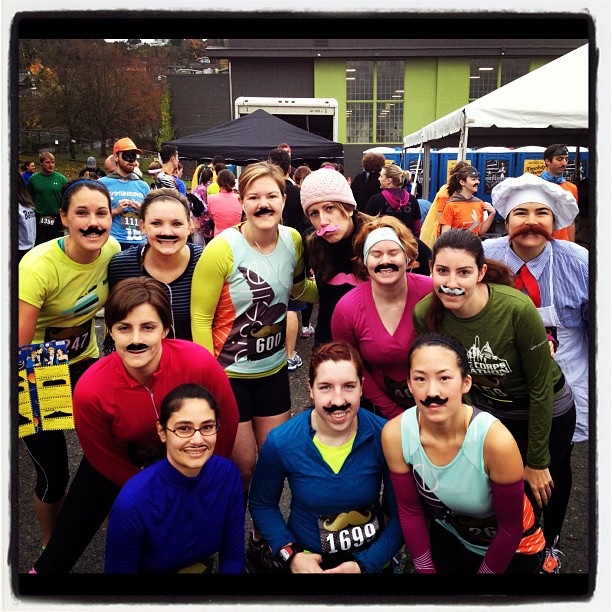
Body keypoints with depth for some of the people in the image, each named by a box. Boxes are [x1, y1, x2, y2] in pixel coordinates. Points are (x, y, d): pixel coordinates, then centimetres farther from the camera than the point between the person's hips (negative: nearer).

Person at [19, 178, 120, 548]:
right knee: (54, 472, 0)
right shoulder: (39, 266, -29)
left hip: (84, 361, 4)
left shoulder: (112, 251, -13)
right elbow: (18, 345, -26)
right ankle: (51, 549, 30)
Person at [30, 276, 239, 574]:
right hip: (124, 462, 0)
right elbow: (106, 460, -12)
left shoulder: (199, 363, -34)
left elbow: (226, 425, -15)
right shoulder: (90, 390, -30)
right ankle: (45, 568, 32)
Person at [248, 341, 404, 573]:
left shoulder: (384, 436, -15)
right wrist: (290, 555, -12)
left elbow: (402, 512, -6)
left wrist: (366, 564, -15)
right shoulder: (281, 443, -16)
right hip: (307, 559, 0)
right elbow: (262, 504, 0)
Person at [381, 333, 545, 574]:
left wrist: (484, 571, -8)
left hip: (513, 547, -2)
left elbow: (510, 528, -19)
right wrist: (426, 570, -3)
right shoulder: (395, 434, -24)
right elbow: (410, 511, -8)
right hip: (450, 535, 3)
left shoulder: (495, 439, -34)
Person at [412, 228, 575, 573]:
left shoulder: (517, 308, -34)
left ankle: (548, 545, 51)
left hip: (547, 410, -2)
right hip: (487, 409, 3)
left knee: (544, 488, 17)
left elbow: (541, 388, -22)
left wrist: (537, 463, -13)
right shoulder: (426, 314, -23)